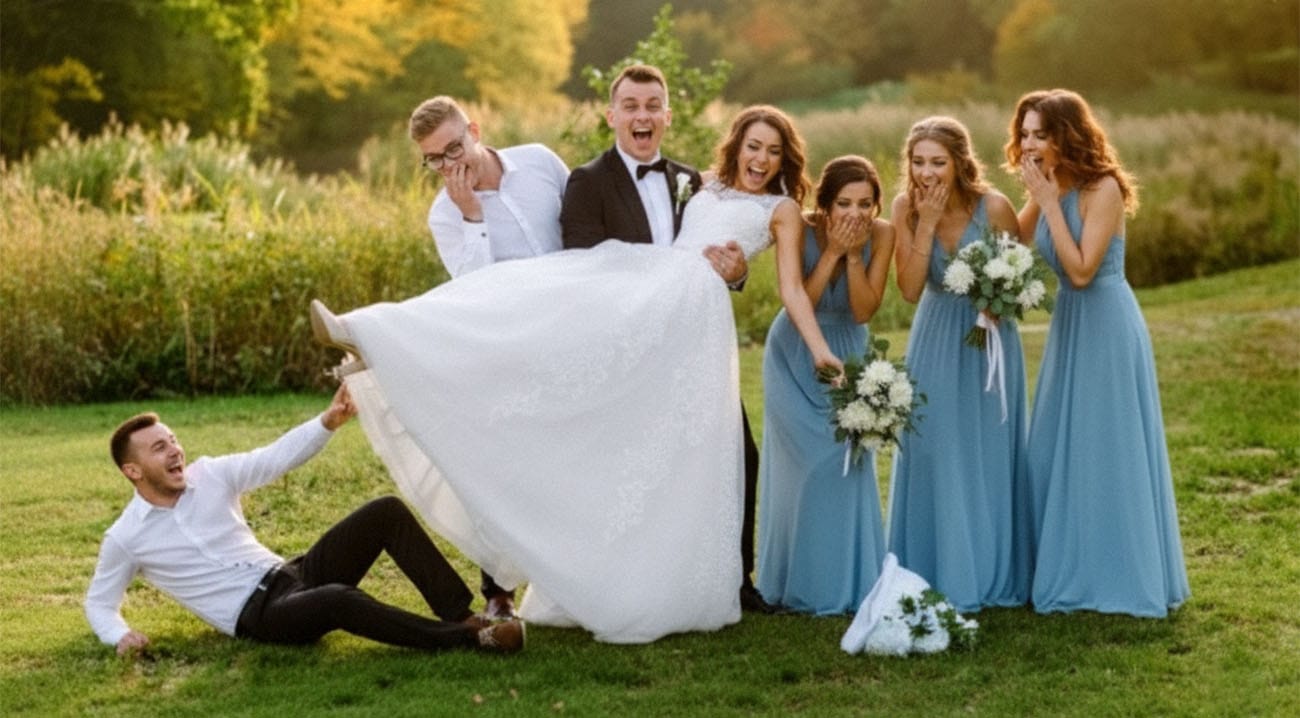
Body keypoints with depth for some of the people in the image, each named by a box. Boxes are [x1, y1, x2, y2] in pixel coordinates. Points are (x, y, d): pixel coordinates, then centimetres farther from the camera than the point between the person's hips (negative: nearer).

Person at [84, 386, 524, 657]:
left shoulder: (210, 475, 9)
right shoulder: (126, 538, 1)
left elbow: (276, 459, 3)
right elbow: (99, 604, 12)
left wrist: (328, 422, -13)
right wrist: (120, 636, -10)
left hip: (290, 575, 6)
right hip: (257, 617, -6)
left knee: (386, 512, -15)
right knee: (339, 601, -39)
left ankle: (462, 615, -21)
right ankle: (469, 639, -36)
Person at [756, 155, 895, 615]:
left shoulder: (881, 234, -17)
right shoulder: (800, 229, -23)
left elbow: (864, 311, -17)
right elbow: (795, 296, -29)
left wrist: (853, 254, -28)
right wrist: (832, 251, -33)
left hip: (848, 352, 2)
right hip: (796, 357, -2)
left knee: (848, 459, -3)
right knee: (810, 461, -6)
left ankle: (847, 581, 8)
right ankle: (802, 582, 6)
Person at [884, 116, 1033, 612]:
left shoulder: (993, 206, -19)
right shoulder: (906, 208, -12)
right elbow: (910, 289, -16)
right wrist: (927, 224, -24)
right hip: (936, 340, 2)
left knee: (988, 455, 4)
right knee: (933, 454, 3)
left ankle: (991, 576, 18)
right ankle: (937, 575, 14)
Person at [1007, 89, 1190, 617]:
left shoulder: (1102, 189, -16)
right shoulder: (1049, 191, 6)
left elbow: (1081, 270, -22)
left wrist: (1049, 202, -21)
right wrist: (1040, 199, -10)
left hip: (1107, 328, -8)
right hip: (1068, 324, 8)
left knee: (1109, 450, -1)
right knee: (1059, 450, 11)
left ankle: (1124, 577, 11)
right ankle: (1074, 570, 23)